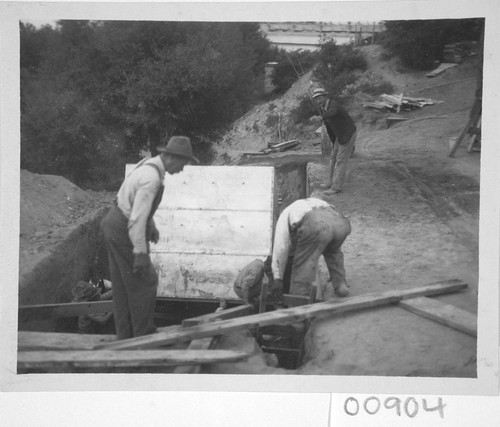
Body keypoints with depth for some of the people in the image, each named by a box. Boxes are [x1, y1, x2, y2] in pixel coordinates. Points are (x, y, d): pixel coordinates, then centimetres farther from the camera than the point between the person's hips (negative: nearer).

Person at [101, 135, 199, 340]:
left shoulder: (148, 165, 6)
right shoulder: (152, 179, -25)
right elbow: (137, 218, -28)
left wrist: (151, 226, 24)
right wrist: (141, 253, -26)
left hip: (113, 224, 10)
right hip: (125, 233, -10)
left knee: (122, 286, 16)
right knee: (144, 282, 3)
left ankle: (125, 335, 25)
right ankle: (144, 334, 14)